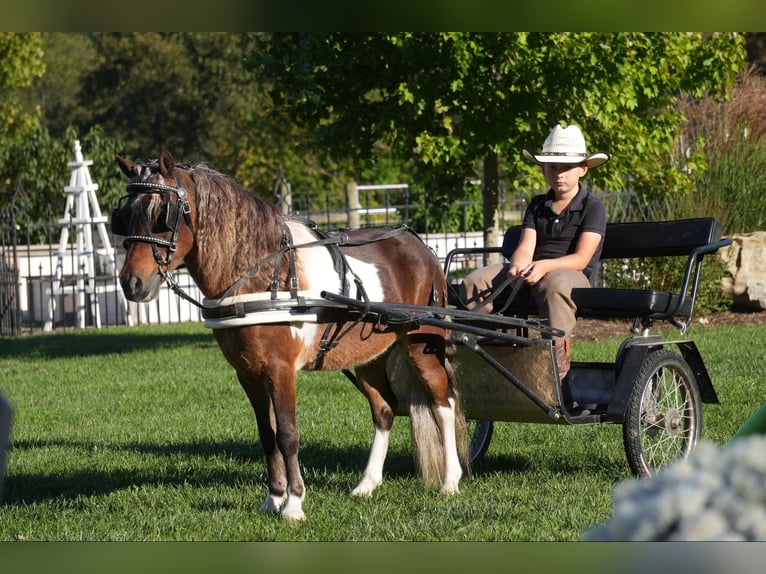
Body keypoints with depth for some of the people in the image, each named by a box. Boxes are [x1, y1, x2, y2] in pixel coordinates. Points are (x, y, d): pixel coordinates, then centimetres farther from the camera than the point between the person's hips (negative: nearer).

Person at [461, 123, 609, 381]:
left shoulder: (593, 206, 1)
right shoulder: (537, 205, 18)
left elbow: (581, 258, -11)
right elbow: (525, 248, 4)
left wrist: (544, 266, -29)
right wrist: (518, 266, -22)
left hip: (574, 275, -6)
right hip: (530, 274, 6)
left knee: (555, 283, -43)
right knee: (475, 281, -16)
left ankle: (558, 362, -41)